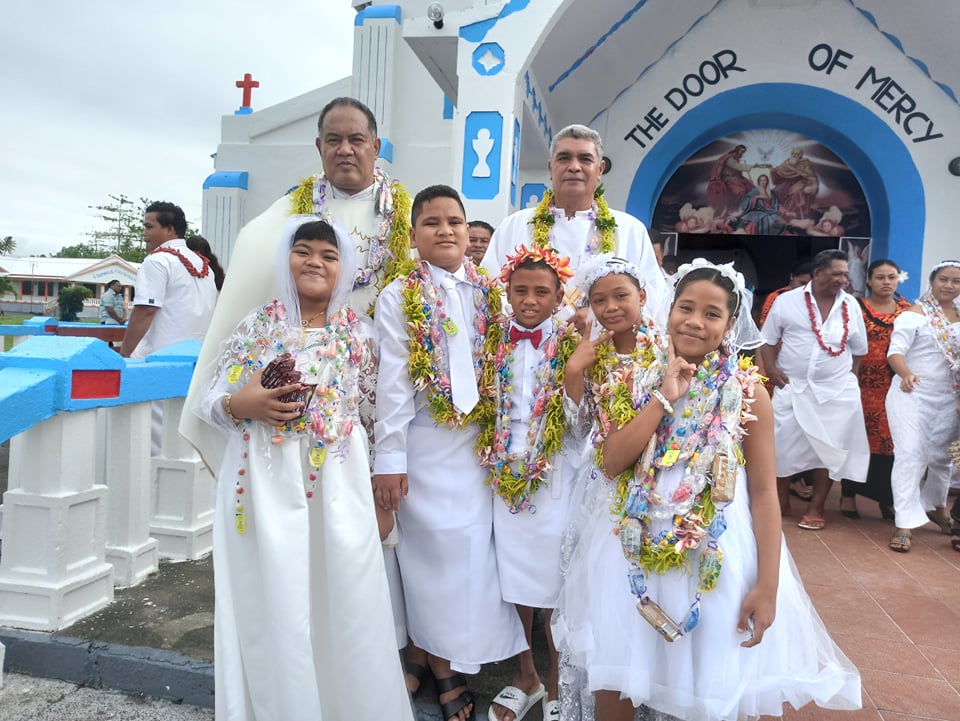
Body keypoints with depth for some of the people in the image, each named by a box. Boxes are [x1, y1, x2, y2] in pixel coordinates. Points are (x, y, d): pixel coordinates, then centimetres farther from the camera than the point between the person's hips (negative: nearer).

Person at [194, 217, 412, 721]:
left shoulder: (357, 333, 7)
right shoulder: (257, 326, 5)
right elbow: (210, 403, 7)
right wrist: (240, 404, -14)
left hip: (339, 487, 1)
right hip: (268, 488, 0)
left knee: (346, 604, 3)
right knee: (274, 609, 2)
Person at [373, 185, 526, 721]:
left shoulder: (489, 293, 7)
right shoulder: (400, 296, -3)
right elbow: (393, 382, -8)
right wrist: (389, 457, -11)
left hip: (481, 440, 3)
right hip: (427, 444, -3)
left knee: (478, 550, 9)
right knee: (436, 551, 4)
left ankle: (469, 652, 29)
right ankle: (445, 670, 20)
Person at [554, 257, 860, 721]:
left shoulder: (747, 392, -6)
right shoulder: (636, 378, 0)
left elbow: (764, 492, -5)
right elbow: (612, 463, -10)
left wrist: (767, 586, -9)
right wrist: (665, 398, -17)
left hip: (716, 557, -2)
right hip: (633, 549, 2)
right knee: (613, 678, 13)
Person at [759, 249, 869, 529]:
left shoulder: (851, 305, 4)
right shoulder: (787, 301, -3)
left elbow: (858, 349, 12)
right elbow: (767, 339, 2)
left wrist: (849, 376, 5)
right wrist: (771, 369, -10)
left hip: (835, 390, 2)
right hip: (791, 387, -1)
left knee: (828, 447, 4)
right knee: (783, 444, 4)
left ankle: (816, 507, 16)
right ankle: (781, 501, 22)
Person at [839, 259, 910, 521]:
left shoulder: (907, 309, 9)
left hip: (895, 387, 3)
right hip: (862, 384, -3)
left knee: (891, 440, 4)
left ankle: (887, 497, 18)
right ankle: (848, 495, 16)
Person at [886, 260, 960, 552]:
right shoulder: (915, 314, -7)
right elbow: (896, 351, -17)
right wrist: (906, 374, -37)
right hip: (912, 395, -6)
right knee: (910, 454, -10)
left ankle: (935, 506, 39)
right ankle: (906, 523, -6)